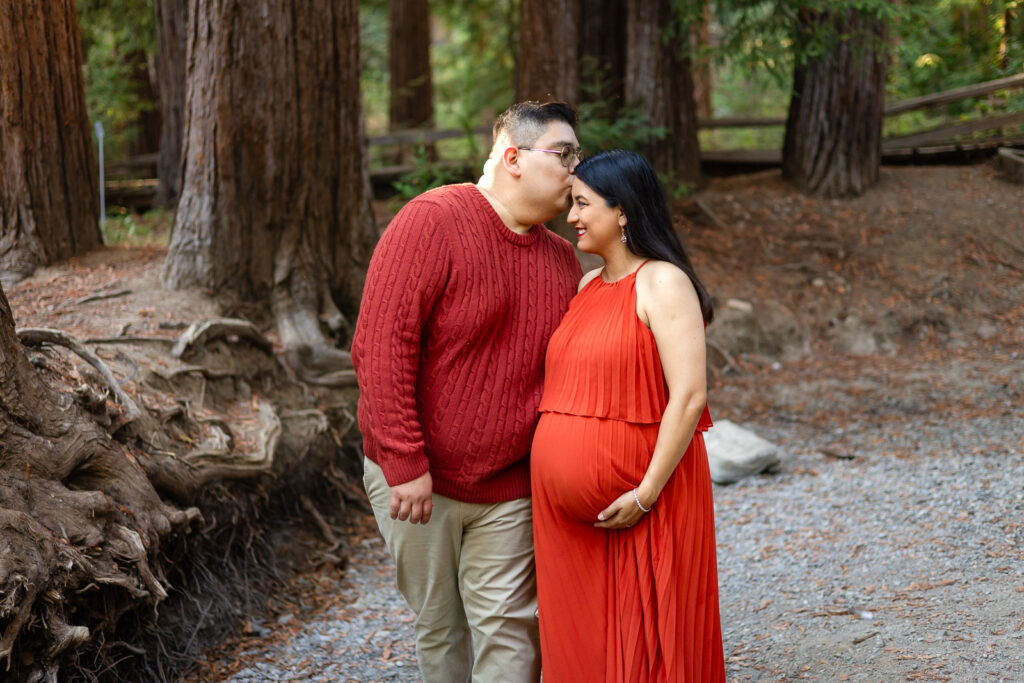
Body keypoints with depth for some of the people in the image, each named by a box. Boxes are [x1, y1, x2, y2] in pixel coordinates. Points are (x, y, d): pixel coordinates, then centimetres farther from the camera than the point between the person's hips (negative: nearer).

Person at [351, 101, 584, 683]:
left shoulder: (562, 259, 7)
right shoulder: (432, 222, -13)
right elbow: (380, 346, -18)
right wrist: (406, 463, -21)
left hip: (508, 490, 4)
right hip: (416, 481, -4)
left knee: (509, 630, 0)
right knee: (438, 627, 10)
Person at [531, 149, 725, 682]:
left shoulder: (662, 283, -9)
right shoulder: (586, 287, 14)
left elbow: (689, 396, -17)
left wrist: (646, 494, -19)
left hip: (635, 506, -7)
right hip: (569, 510, 7)